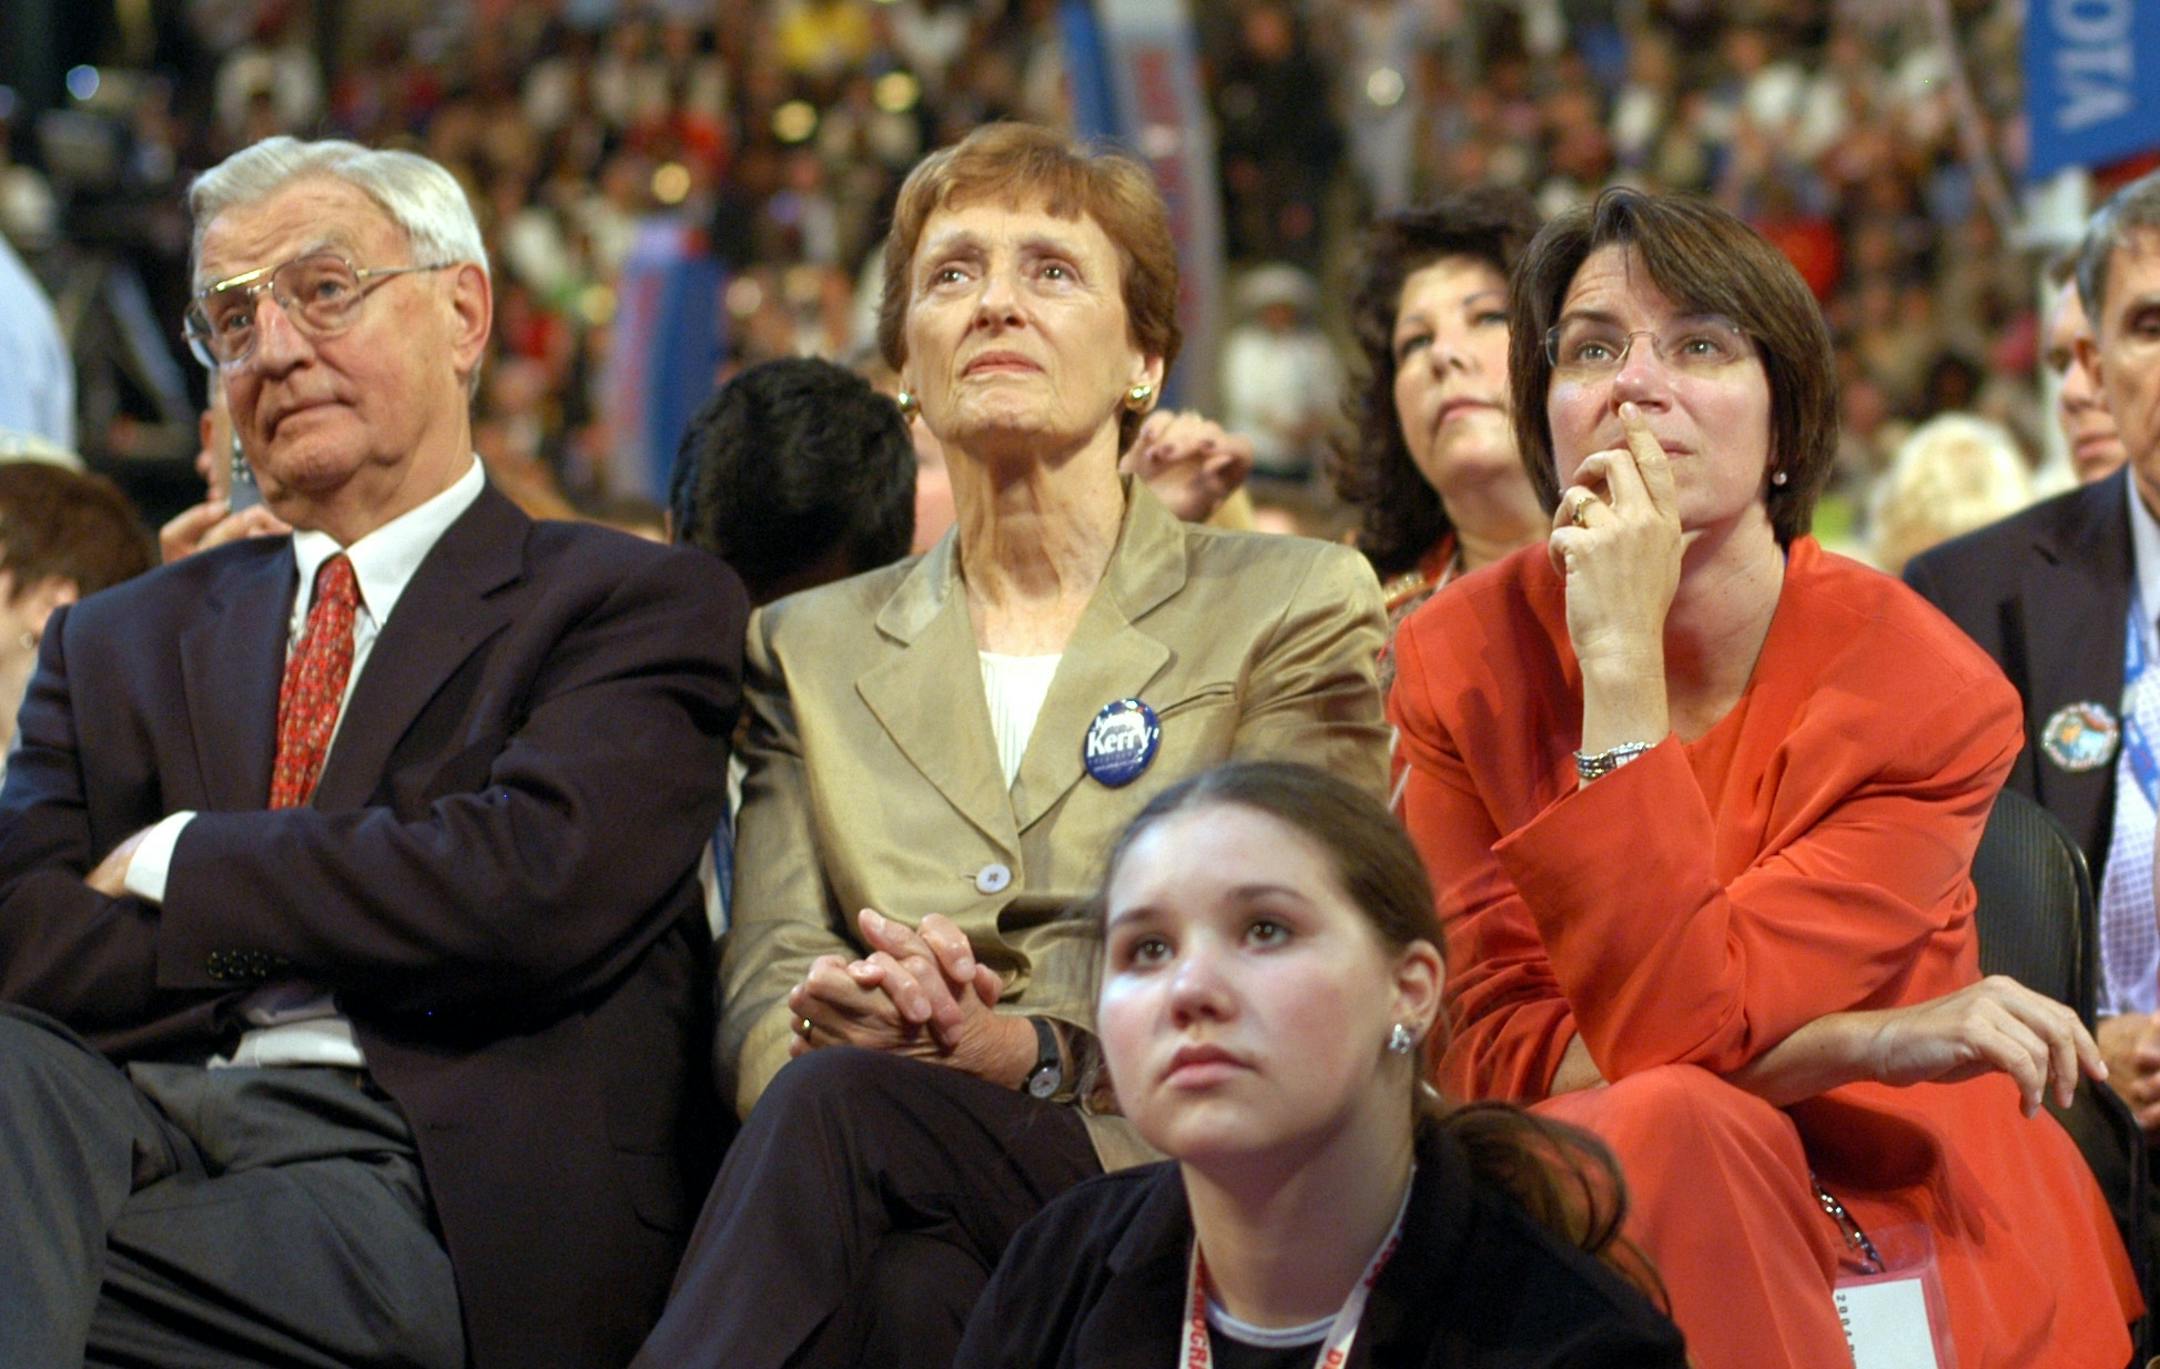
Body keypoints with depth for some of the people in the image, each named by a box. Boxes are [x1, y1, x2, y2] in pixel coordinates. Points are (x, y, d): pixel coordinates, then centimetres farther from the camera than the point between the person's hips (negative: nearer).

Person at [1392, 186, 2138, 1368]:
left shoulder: (1927, 690, -12)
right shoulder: (1459, 661, -3)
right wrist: (1866, 1044, -19)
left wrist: (1624, 658, -23)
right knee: (1664, 1123, -32)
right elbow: (1491, 1046, -9)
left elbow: (1670, 1026, -20)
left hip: (1900, 1214, -1)